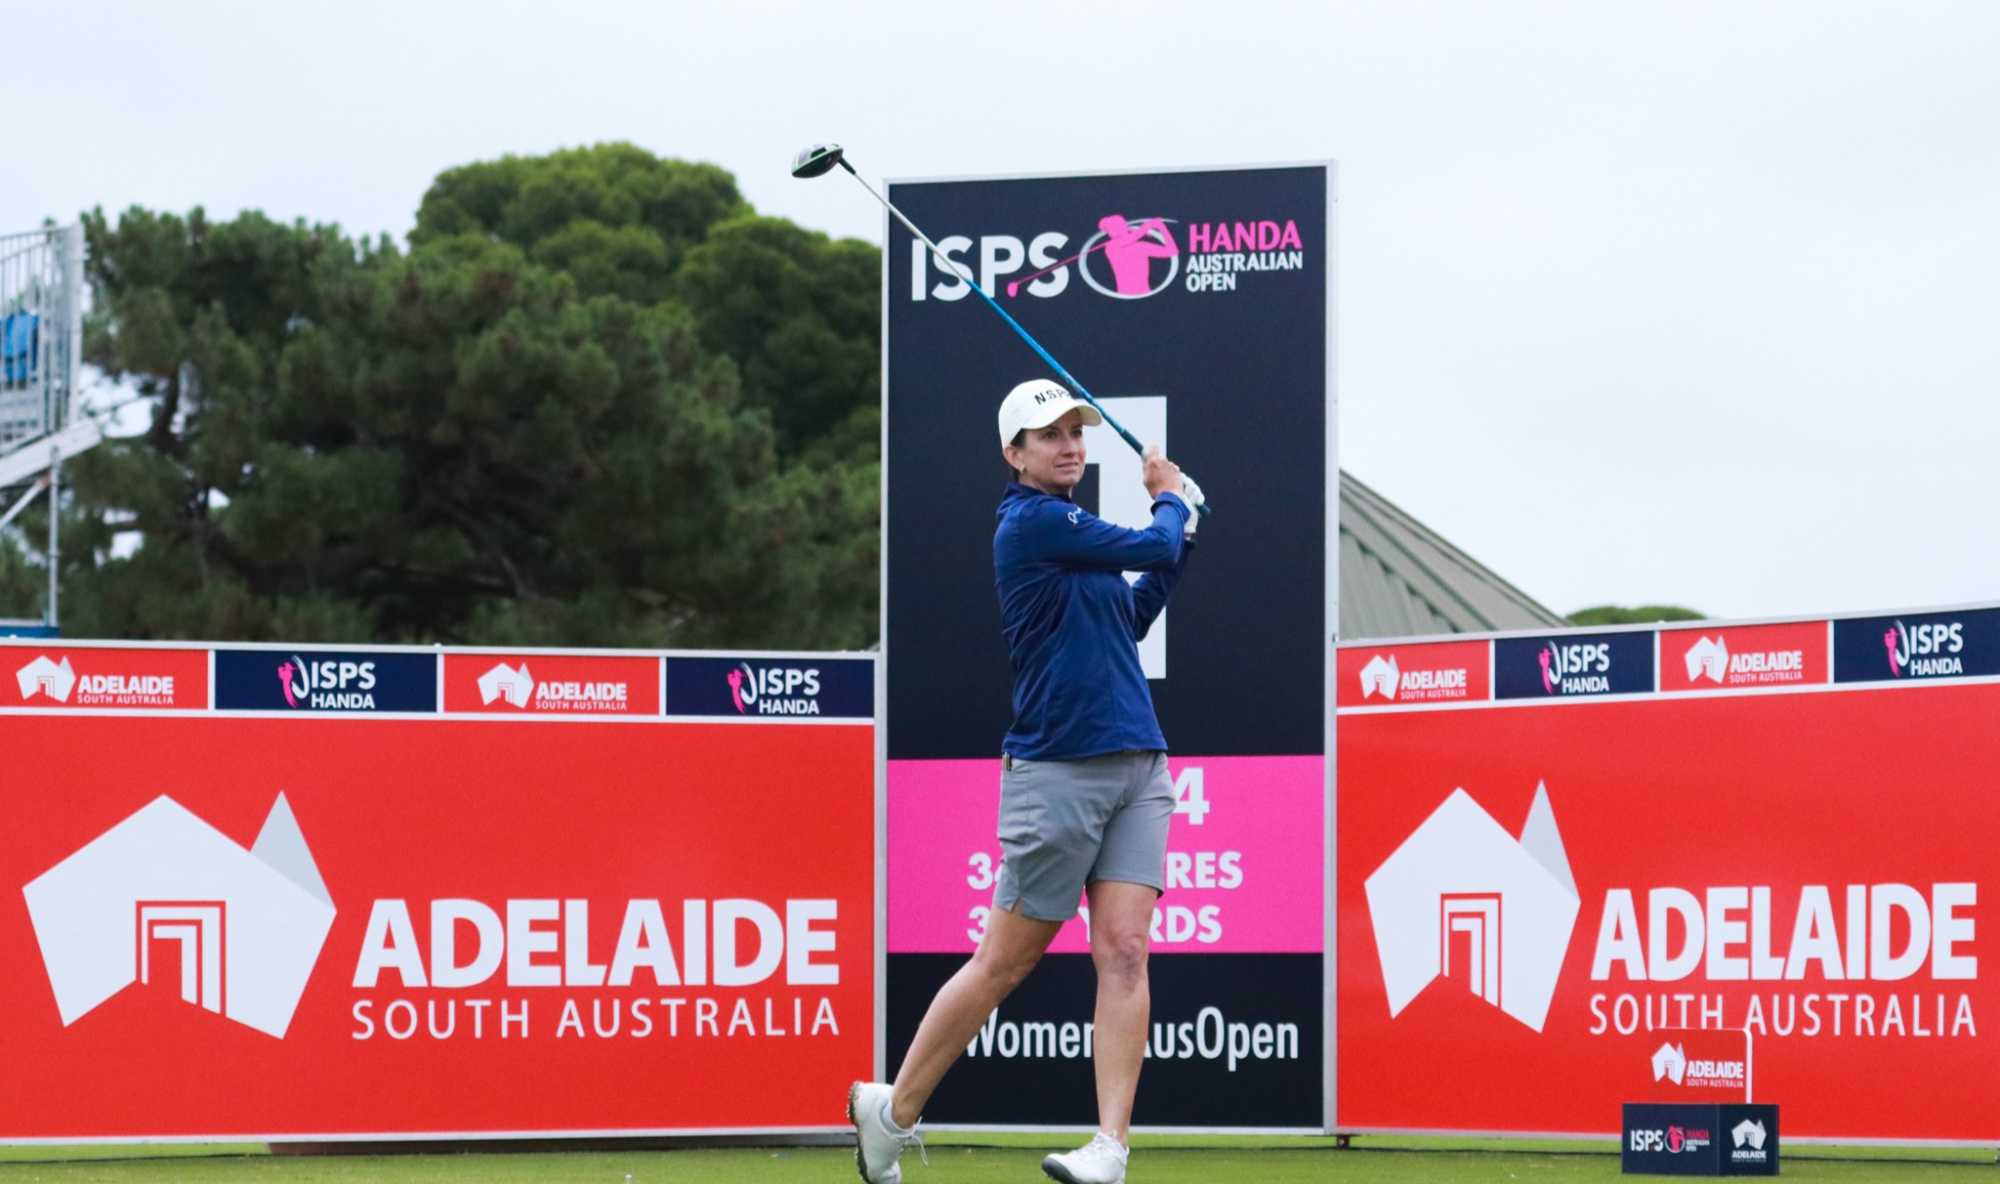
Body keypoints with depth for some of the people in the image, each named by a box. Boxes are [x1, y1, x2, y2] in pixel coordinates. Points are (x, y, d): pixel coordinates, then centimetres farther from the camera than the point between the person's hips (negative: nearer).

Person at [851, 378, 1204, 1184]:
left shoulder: (1070, 527, 16)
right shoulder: (1033, 522, -11)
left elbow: (1129, 619, 26)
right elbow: (1152, 548, -8)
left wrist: (1178, 534, 17)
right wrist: (1172, 500, 13)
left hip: (1136, 768, 7)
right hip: (1058, 774, -7)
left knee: (1123, 950, -8)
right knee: (1004, 963, -1)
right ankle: (890, 1112, 15)